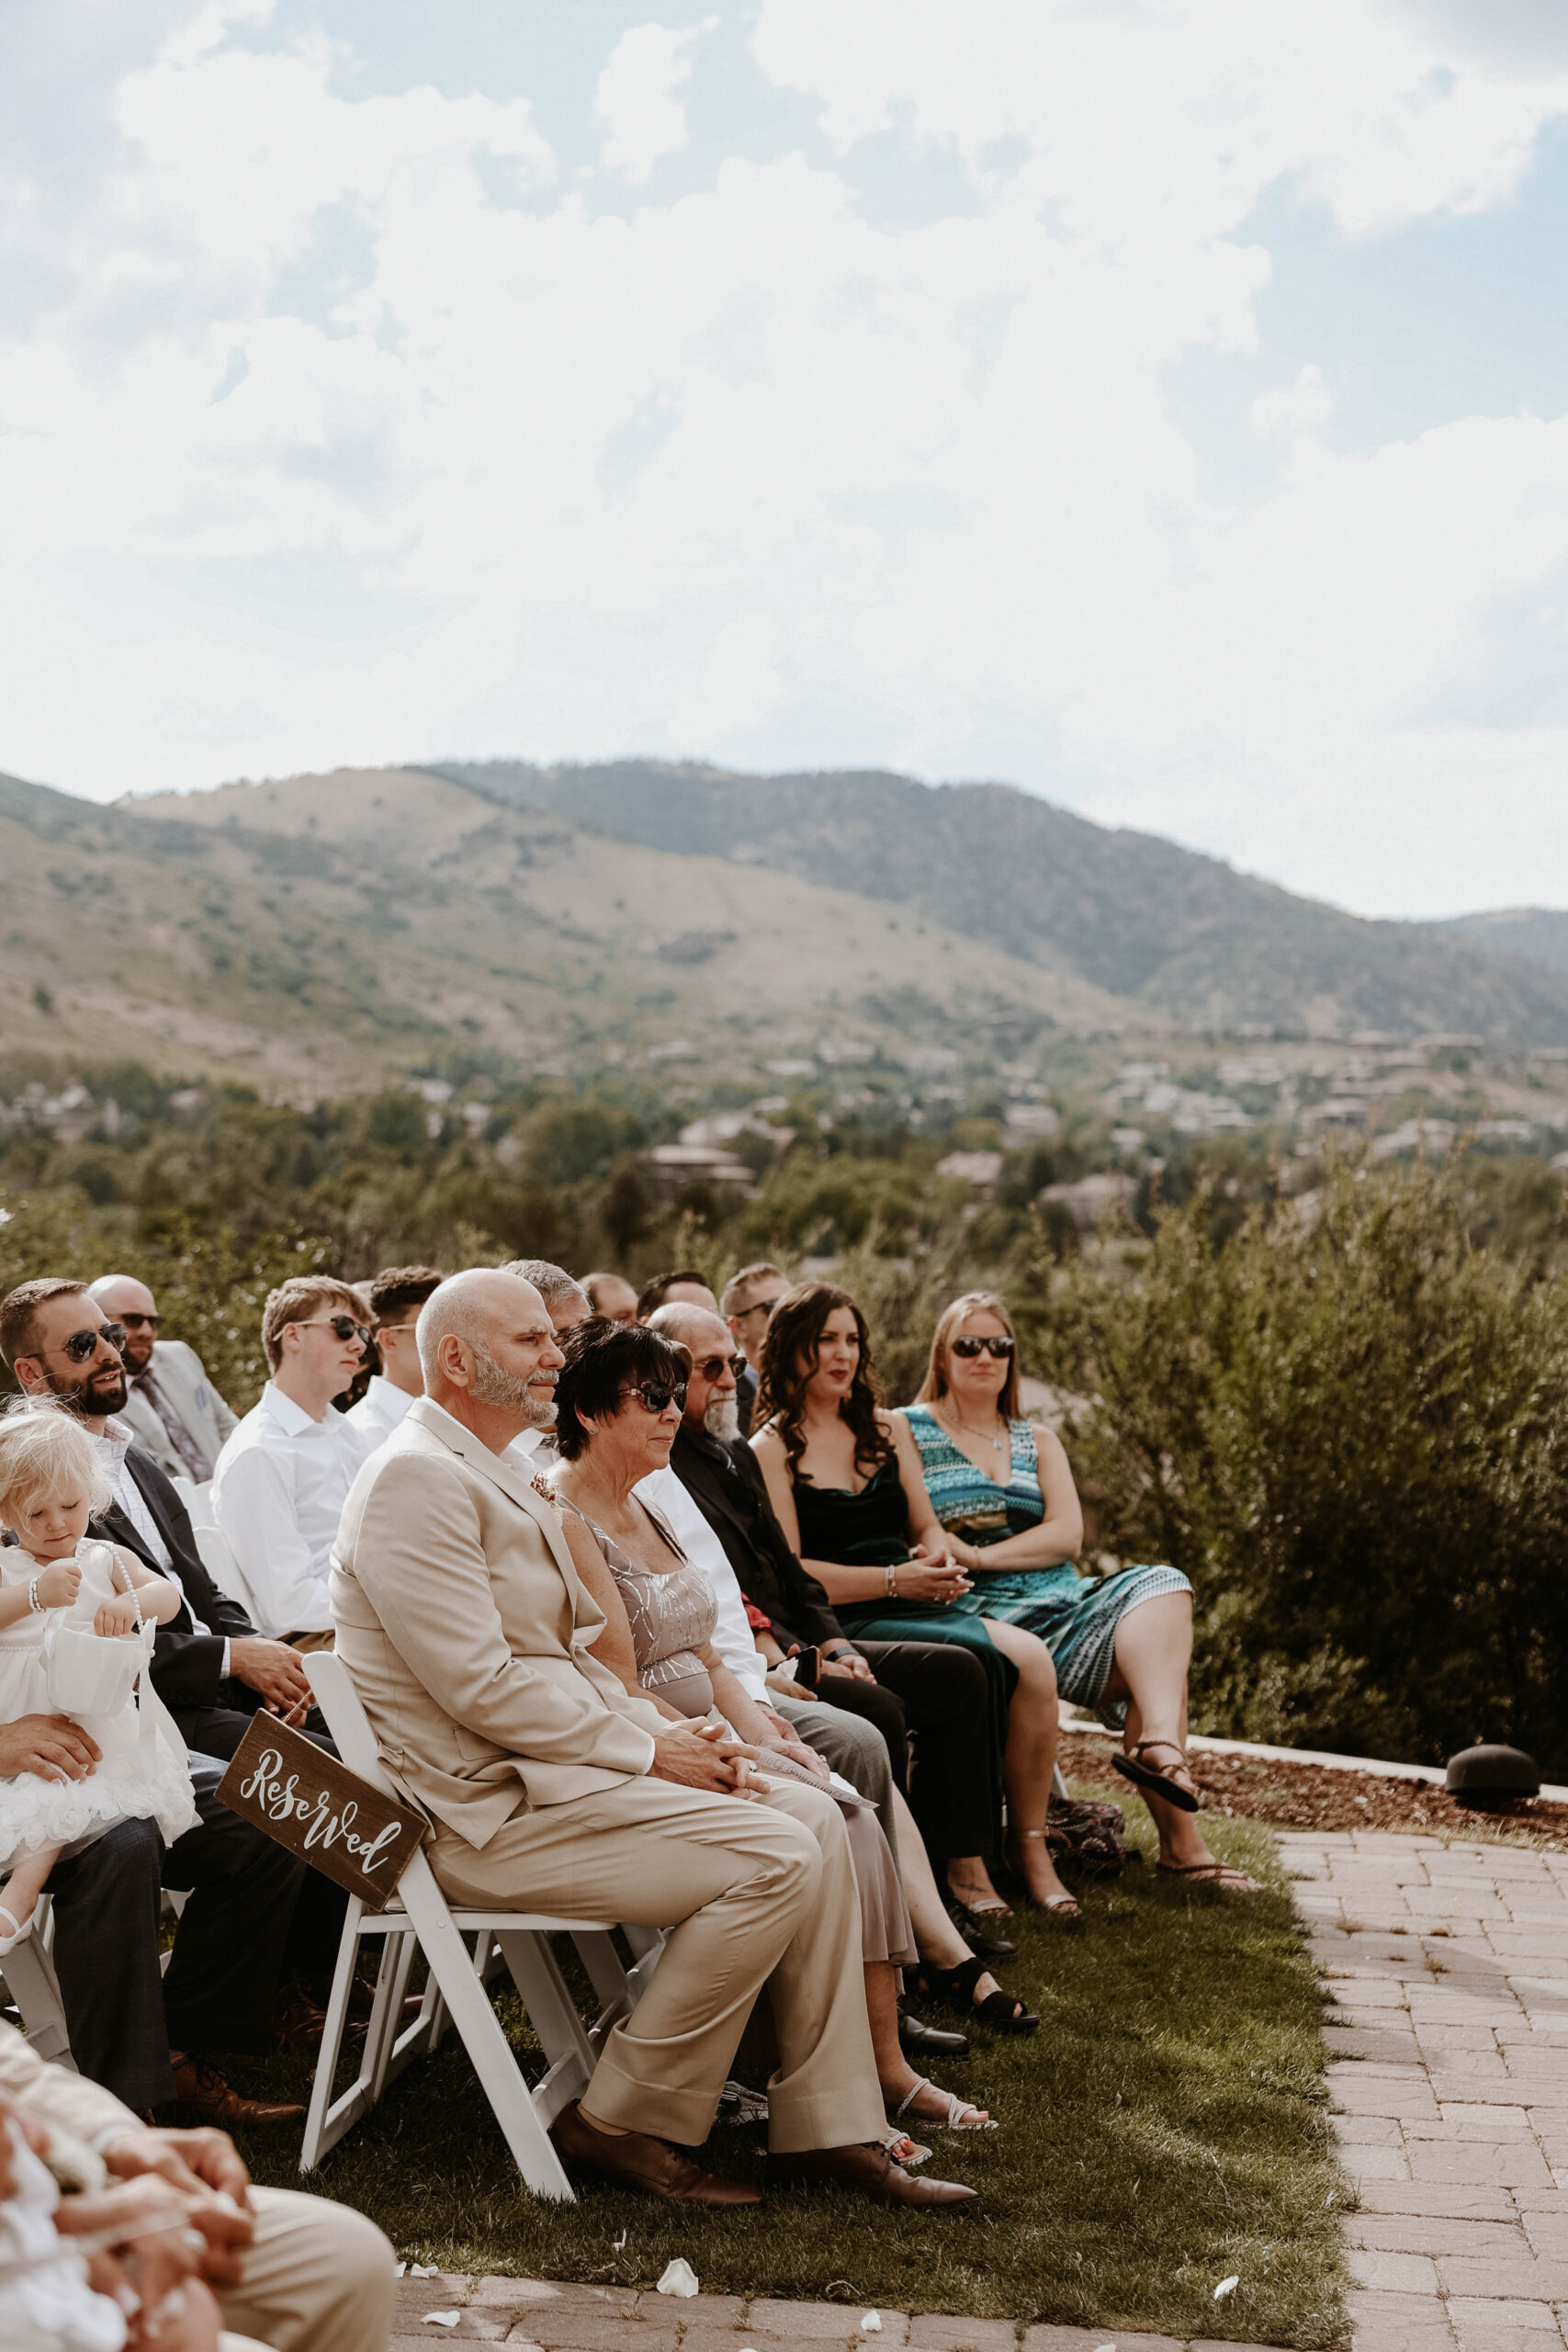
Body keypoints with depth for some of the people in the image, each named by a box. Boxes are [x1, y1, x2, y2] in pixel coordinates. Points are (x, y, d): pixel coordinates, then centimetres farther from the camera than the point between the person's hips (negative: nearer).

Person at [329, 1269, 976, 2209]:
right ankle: (625, 2124, -6)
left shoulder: (506, 1478, 19)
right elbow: (480, 1687, -21)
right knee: (775, 1857, -19)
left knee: (815, 1817, 1)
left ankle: (826, 2128, 3)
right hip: (494, 1805, -10)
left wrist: (675, 1737, 4)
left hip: (563, 1760, 10)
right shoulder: (416, 1478, -15)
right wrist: (649, 1751, -14)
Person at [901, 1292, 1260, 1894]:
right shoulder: (907, 1430, 10)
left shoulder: (1038, 1440, 24)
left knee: (1161, 1587, -24)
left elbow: (1068, 1534, 7)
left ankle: (1159, 1744, -45)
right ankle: (1178, 1837, -32)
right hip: (978, 1615, -5)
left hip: (1061, 1605, 5)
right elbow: (928, 1540, -3)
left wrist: (981, 1556, -8)